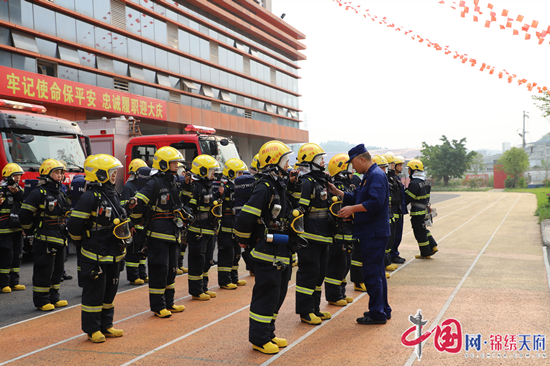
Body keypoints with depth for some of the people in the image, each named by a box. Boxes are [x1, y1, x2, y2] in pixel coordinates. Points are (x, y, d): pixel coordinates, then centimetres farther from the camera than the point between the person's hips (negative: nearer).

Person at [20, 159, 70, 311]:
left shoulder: (60, 193, 15)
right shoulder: (38, 193, -12)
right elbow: (24, 214, -13)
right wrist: (30, 229, 0)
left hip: (60, 240, 8)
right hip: (44, 240, -8)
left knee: (57, 270, 13)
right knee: (44, 271, -3)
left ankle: (53, 298, 23)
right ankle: (41, 301, 6)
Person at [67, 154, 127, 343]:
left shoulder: (112, 194, 10)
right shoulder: (90, 197, -18)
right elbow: (74, 224, -17)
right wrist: (82, 242, -3)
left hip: (112, 255, 9)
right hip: (95, 255, -8)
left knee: (110, 291, 15)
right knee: (94, 293, 1)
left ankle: (106, 326, 26)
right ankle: (92, 329, 13)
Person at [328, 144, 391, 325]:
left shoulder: (376, 176, -15)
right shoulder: (369, 176, 17)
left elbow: (376, 202, -27)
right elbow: (356, 198, 20)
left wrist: (353, 209, -22)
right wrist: (336, 192, 15)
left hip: (374, 233, -11)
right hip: (371, 232, 11)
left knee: (372, 273, -5)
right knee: (377, 271, 16)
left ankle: (377, 314, 3)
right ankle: (383, 309, 26)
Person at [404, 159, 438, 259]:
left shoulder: (414, 183, -21)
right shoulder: (424, 182, 9)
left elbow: (407, 198, -18)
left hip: (418, 212, -9)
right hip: (425, 209, 9)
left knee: (419, 232, 2)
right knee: (423, 230, 22)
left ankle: (425, 253, 11)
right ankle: (433, 247, 22)